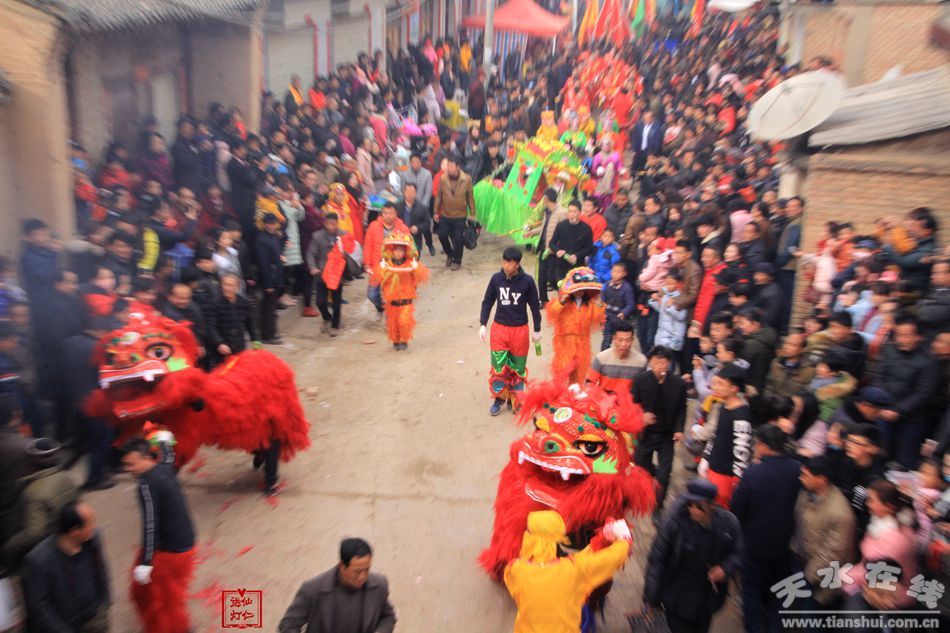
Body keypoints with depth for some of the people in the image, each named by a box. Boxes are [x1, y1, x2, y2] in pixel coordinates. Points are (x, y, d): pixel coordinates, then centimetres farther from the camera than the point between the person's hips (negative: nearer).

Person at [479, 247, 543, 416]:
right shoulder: (496, 278, -7)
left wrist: (537, 330, 4)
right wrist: (483, 325, -1)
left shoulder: (527, 281, -11)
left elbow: (535, 306, -1)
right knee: (498, 367, 4)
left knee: (517, 368, 10)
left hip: (520, 330, -1)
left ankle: (514, 400, 27)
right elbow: (487, 302, 5)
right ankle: (499, 398, 23)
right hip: (499, 329, 1)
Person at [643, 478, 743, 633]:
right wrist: (651, 597, -12)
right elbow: (656, 559, -17)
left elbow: (737, 554, 2)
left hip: (708, 599, 4)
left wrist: (726, 568, -20)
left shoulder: (728, 523, -16)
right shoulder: (674, 522, -26)